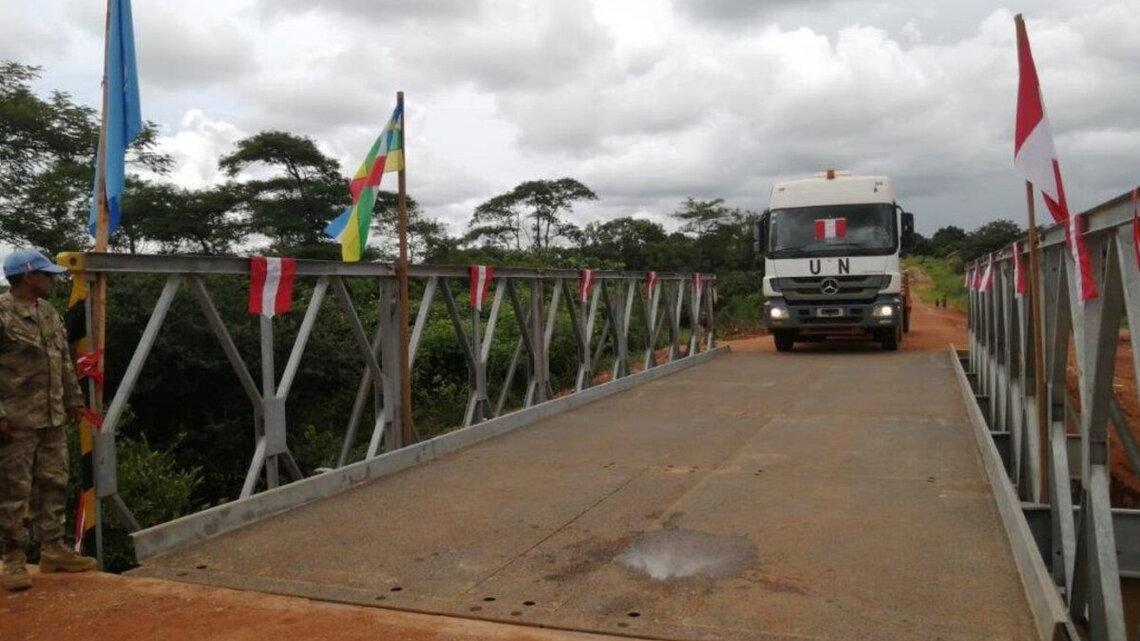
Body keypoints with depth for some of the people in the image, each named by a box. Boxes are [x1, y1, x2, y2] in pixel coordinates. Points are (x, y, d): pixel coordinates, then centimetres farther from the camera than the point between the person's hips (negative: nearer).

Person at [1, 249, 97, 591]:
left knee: (53, 484, 12)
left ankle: (53, 549, 22)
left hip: (53, 418, 8)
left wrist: (74, 400, 17)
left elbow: (64, 362, 19)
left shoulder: (50, 313, 13)